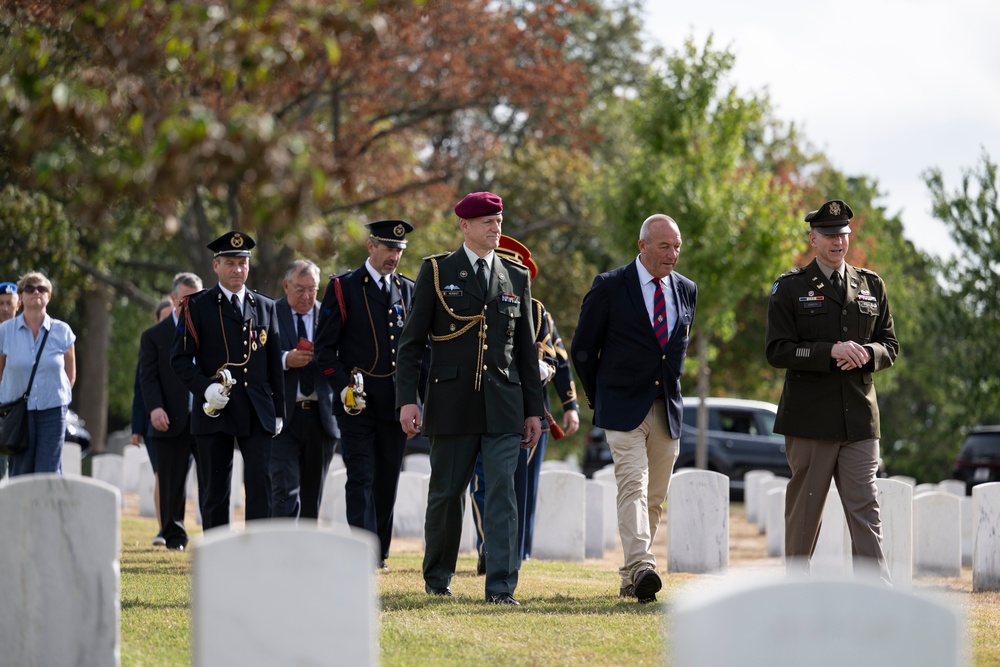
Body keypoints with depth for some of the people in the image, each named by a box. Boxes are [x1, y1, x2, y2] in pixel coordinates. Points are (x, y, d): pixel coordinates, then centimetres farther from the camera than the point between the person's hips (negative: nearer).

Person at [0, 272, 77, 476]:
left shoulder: (62, 332, 1)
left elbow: (70, 375, 12)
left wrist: (56, 397, 10)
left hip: (53, 412, 0)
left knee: (49, 474, -5)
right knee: (20, 476, 1)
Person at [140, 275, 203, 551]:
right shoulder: (154, 336, 7)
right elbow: (148, 377, 0)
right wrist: (155, 407, -16)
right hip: (171, 421, -1)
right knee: (172, 484, 3)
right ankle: (173, 536, 12)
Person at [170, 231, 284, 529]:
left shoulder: (265, 307, 13)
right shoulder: (198, 306, 3)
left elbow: (275, 362, 15)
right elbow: (179, 358, -1)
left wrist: (279, 412, 11)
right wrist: (205, 388, -17)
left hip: (257, 414, 2)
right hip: (214, 412, -2)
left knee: (261, 482, -8)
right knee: (215, 489, 3)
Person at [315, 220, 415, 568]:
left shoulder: (409, 290, 13)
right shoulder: (343, 288, 0)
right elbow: (325, 347, -2)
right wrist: (344, 388, -13)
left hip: (396, 404, 4)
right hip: (357, 403, -4)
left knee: (387, 481, 8)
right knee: (361, 479, -10)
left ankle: (379, 551, 16)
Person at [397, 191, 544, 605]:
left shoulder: (517, 278, 12)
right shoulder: (437, 272, 3)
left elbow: (526, 349, 14)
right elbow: (412, 341, 2)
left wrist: (534, 409, 10)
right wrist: (407, 399, -8)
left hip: (504, 407, 2)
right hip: (452, 405, -2)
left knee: (502, 494, -8)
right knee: (446, 494, 6)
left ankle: (501, 587, -9)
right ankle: (437, 578, 24)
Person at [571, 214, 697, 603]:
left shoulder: (686, 290, 9)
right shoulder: (610, 287, -6)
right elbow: (583, 349, 2)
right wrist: (600, 399, 6)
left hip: (667, 410, 5)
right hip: (624, 409, -5)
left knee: (655, 498, 7)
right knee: (633, 485, -20)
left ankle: (630, 579, 16)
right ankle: (640, 567, -32)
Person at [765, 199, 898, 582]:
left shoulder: (872, 286, 13)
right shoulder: (790, 288, 2)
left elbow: (890, 347, 14)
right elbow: (777, 351, -6)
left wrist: (866, 354, -9)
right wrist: (830, 351, -18)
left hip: (859, 418, 2)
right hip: (809, 418, -2)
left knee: (865, 508, -5)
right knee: (805, 507, 4)